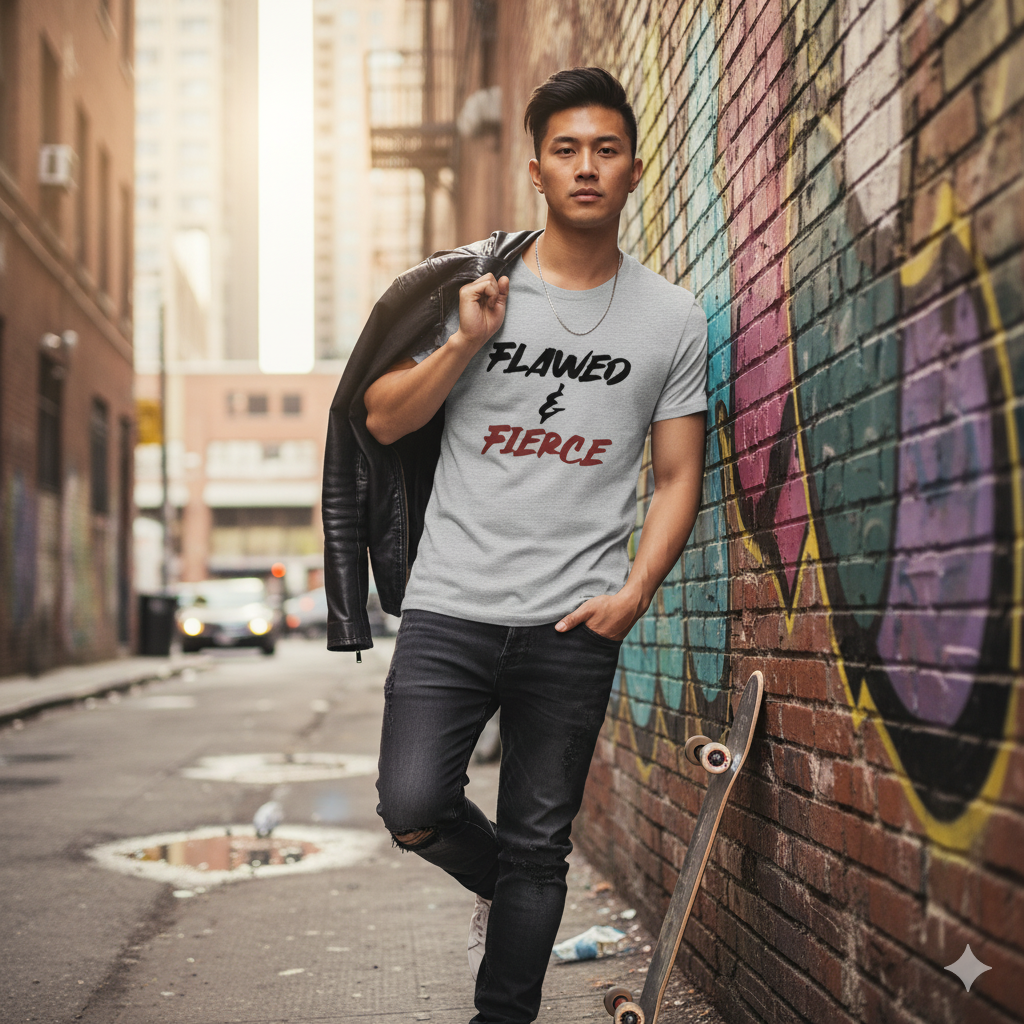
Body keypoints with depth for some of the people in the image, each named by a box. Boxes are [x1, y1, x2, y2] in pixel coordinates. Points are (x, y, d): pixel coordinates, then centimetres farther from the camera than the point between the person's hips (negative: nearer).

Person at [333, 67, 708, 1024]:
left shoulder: (671, 319, 6)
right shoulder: (468, 287, 5)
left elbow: (678, 477, 8)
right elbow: (382, 421, 5)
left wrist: (635, 590, -6)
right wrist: (465, 344, -9)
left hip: (574, 622, 0)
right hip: (450, 603, 0)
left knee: (538, 845, 5)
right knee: (414, 808, -9)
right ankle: (499, 884, 24)